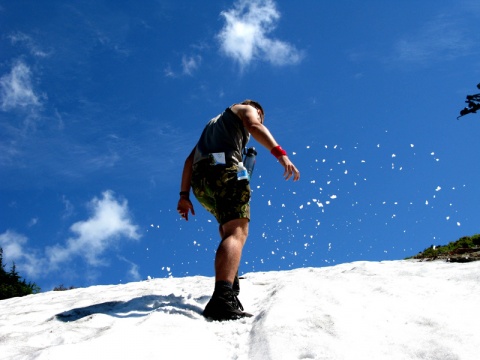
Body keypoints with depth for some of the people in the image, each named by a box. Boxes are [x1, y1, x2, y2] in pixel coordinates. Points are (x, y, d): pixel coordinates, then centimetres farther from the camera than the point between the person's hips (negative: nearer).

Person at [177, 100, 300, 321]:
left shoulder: (213, 124, 40)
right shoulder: (247, 109, 22)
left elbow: (190, 159, 29)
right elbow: (255, 127, -4)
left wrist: (184, 195, 23)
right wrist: (280, 153, -18)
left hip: (200, 181, 7)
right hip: (225, 170, -7)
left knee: (229, 227, 28)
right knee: (237, 232, -22)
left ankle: (231, 288, 18)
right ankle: (222, 298, -45)